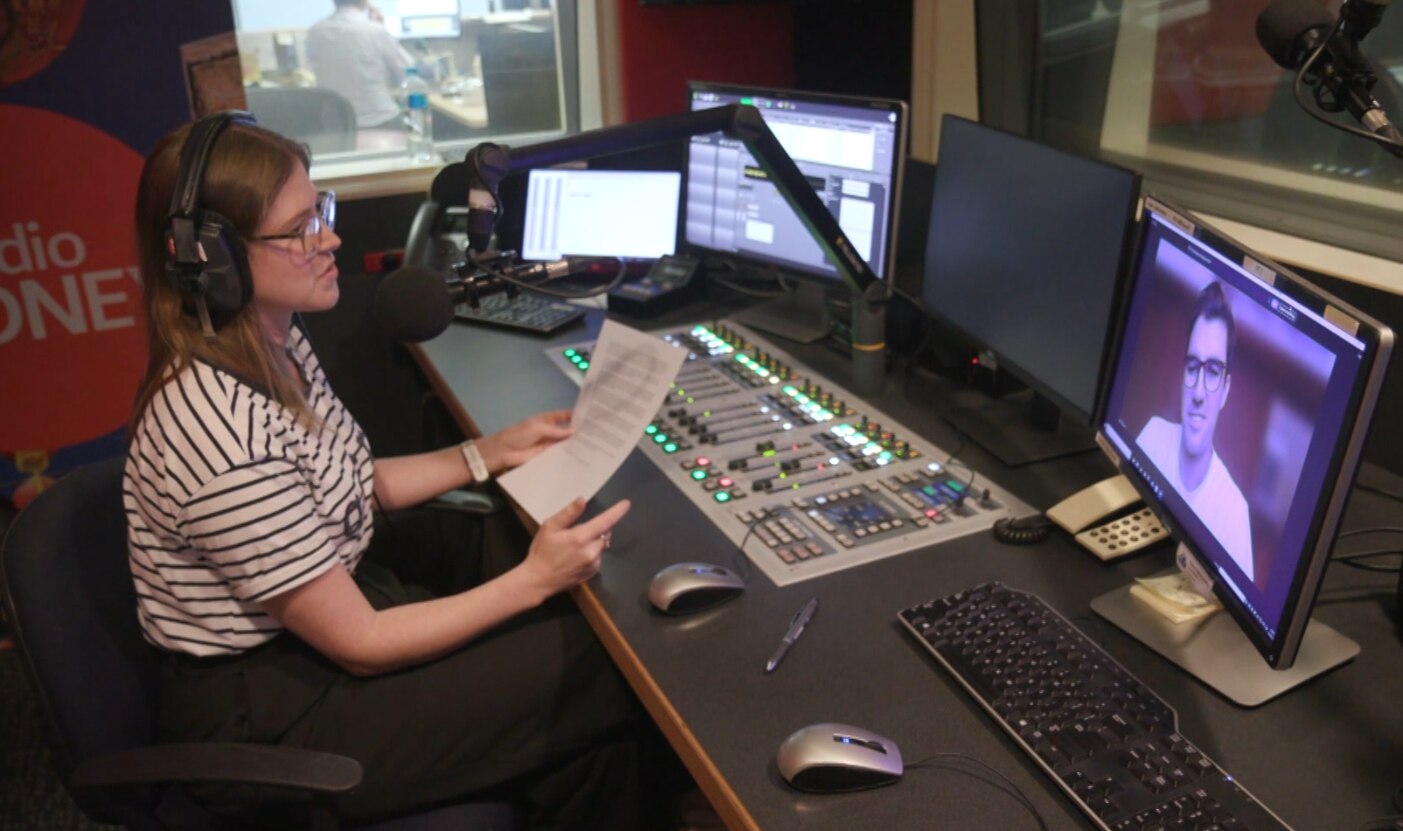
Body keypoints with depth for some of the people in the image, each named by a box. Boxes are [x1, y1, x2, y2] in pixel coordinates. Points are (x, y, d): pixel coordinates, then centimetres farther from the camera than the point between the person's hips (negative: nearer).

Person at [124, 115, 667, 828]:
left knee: (593, 636, 4)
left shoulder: (274, 342, -5)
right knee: (600, 676, -6)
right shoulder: (224, 435, -32)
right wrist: (533, 580, -20)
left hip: (324, 612, 8)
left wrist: (491, 453, 0)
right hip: (265, 715, -8)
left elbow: (358, 486, 10)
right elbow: (359, 646, -23)